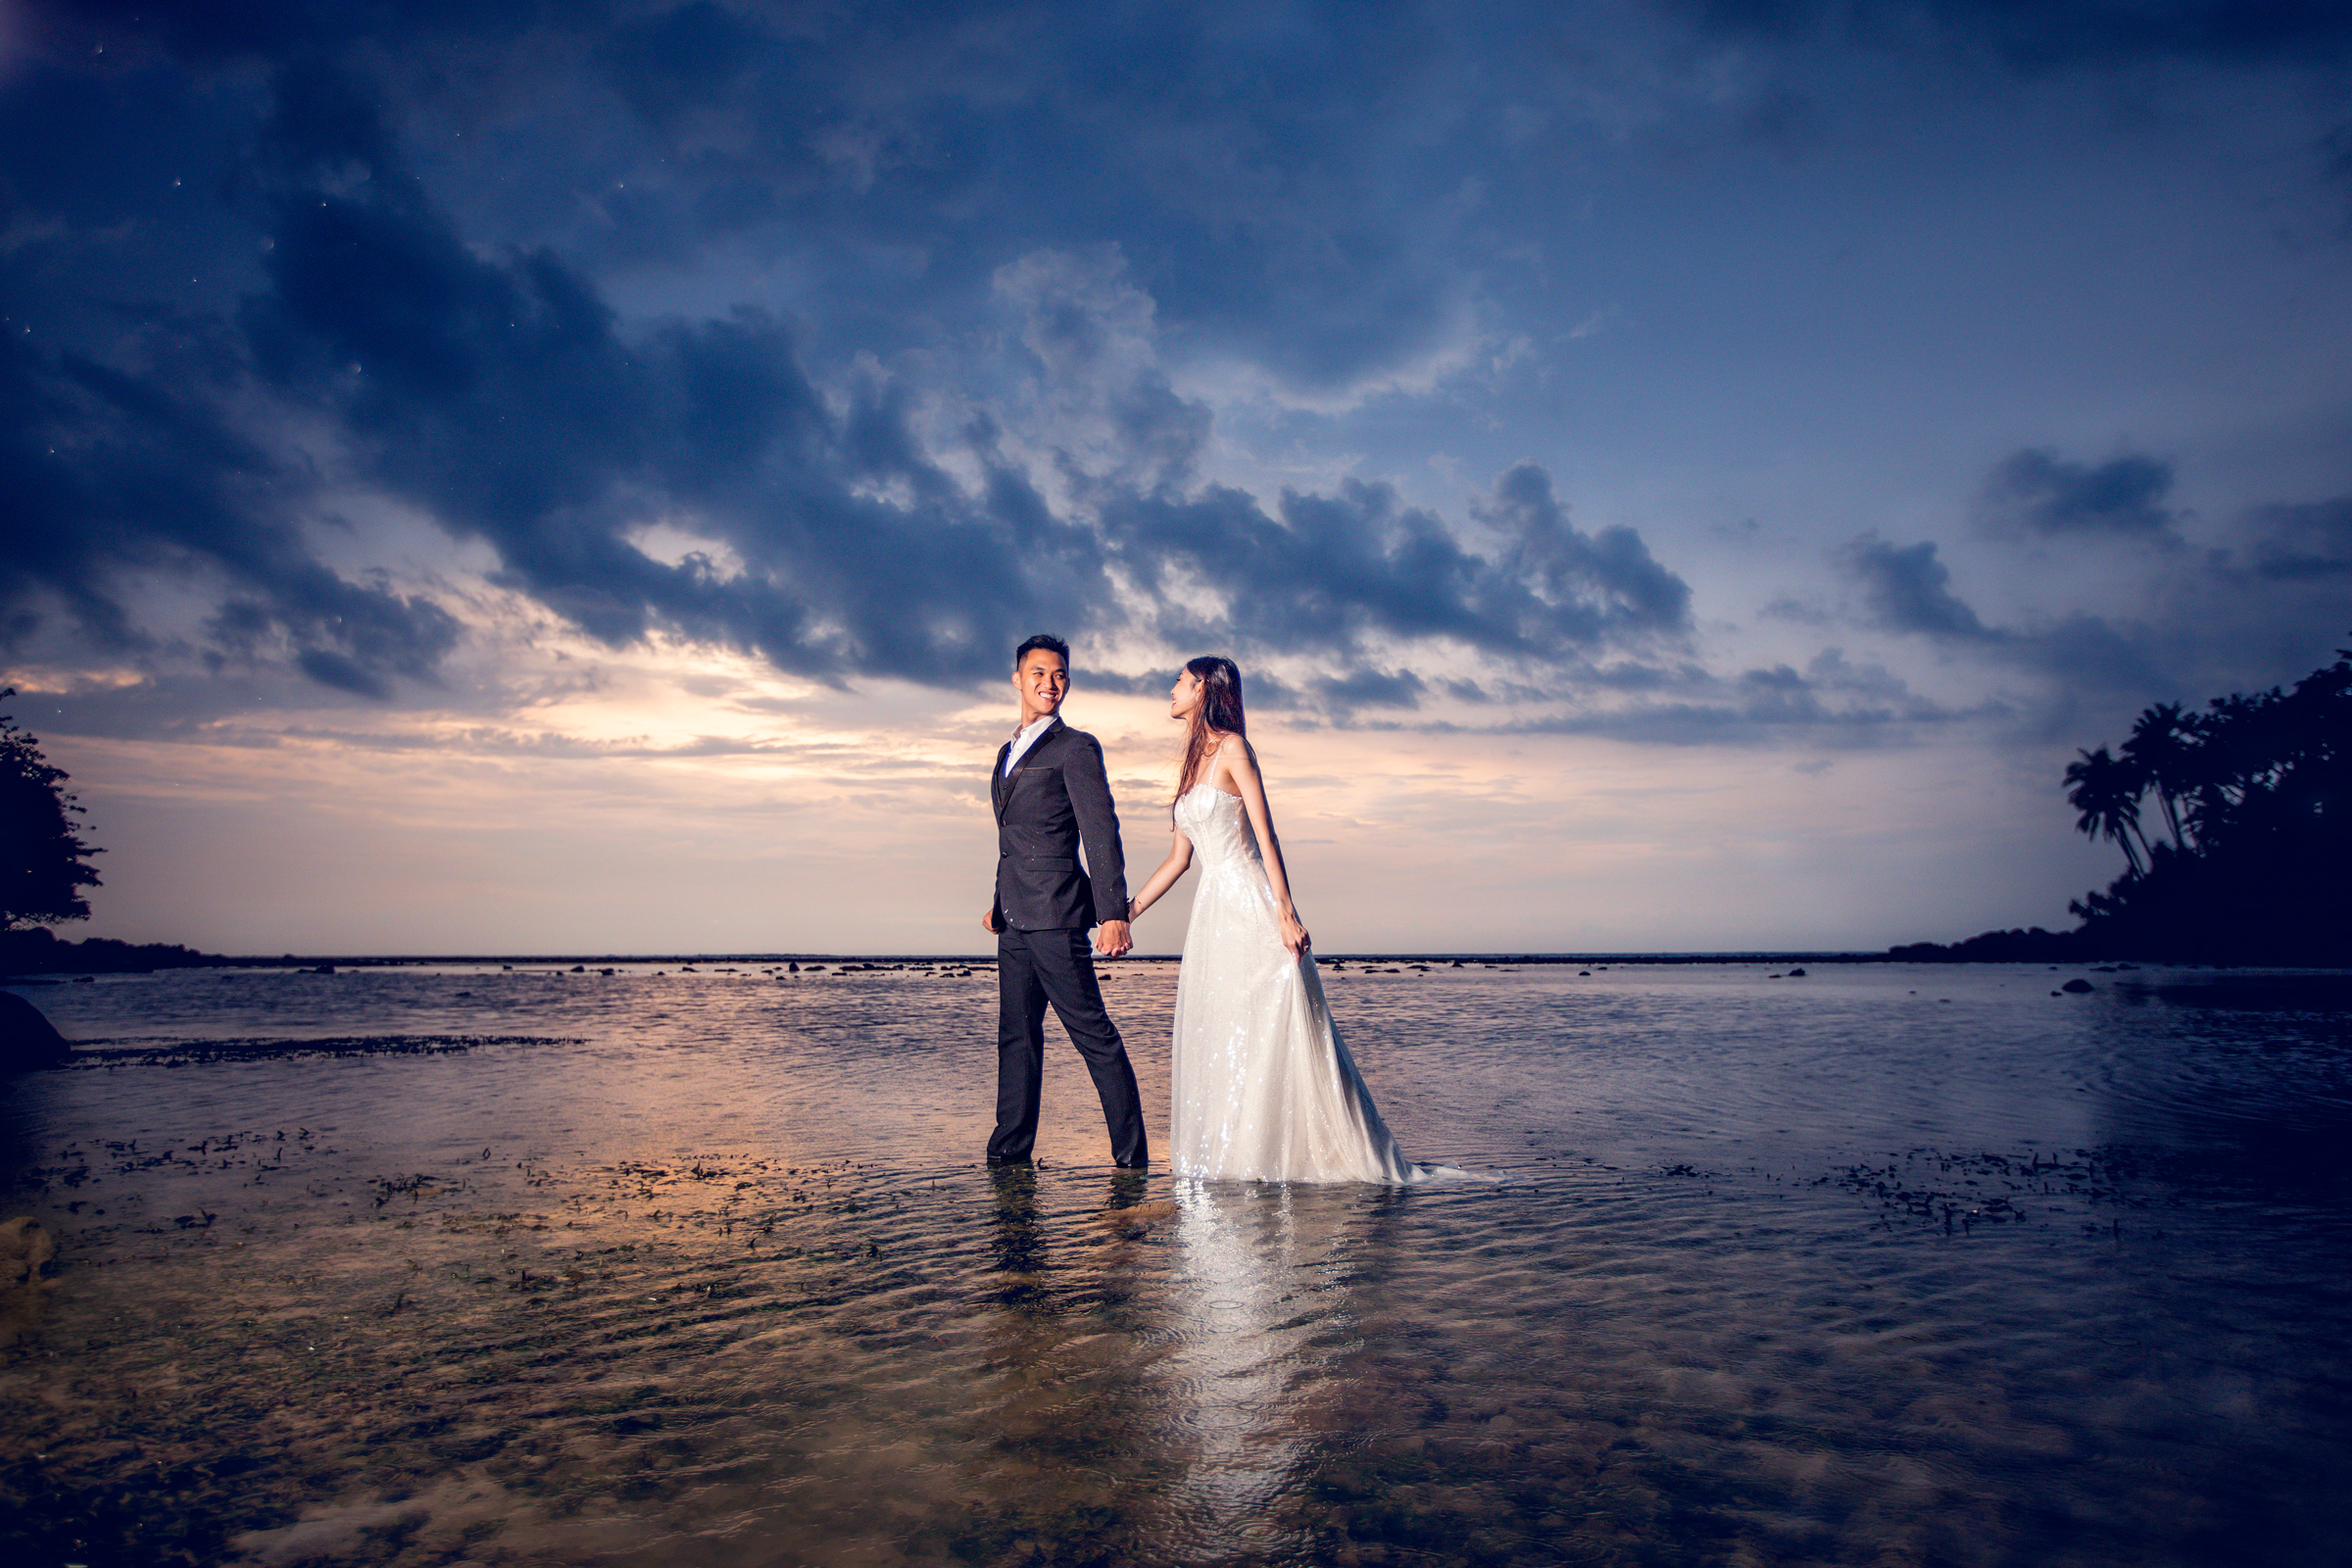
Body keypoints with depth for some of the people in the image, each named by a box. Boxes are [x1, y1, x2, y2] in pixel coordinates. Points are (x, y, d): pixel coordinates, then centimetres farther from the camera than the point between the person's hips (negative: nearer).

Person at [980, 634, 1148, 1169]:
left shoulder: (1076, 748, -3)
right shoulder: (1010, 751, 21)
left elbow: (1102, 834, -12)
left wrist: (1113, 914, -20)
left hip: (1055, 914, -8)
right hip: (1016, 919, 8)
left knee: (1092, 1033, -6)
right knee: (1017, 1034, 11)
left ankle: (1131, 1154, 0)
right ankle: (1010, 1150, 18)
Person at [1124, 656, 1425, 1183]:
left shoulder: (1232, 748, -5)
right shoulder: (1191, 764, 18)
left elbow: (1266, 835, -12)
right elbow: (1179, 858, 20)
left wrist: (1285, 911, -20)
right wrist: (1127, 911, 20)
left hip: (1252, 907, -8)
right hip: (1212, 913, 8)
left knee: (1272, 1034, -6)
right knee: (1214, 1040, 6)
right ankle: (1231, 1162, 14)